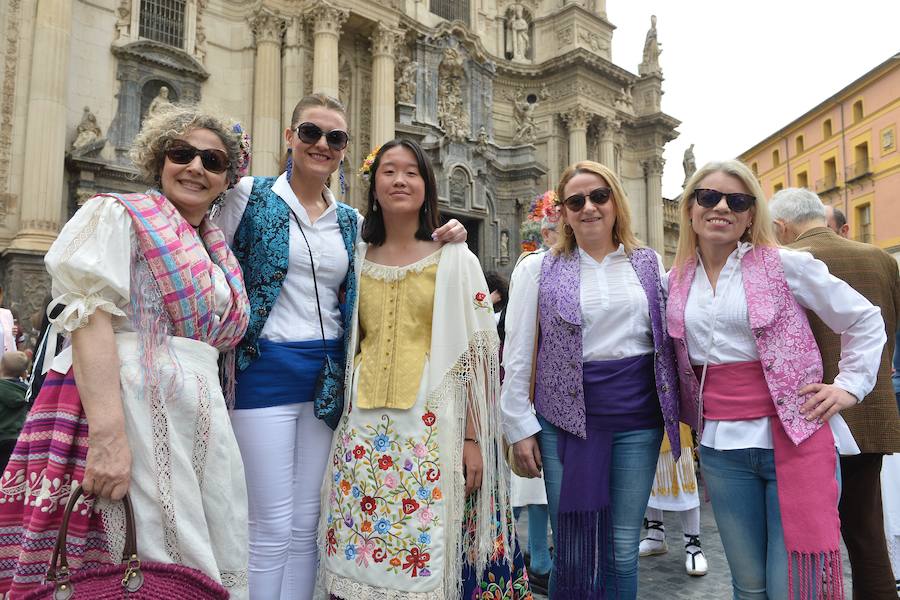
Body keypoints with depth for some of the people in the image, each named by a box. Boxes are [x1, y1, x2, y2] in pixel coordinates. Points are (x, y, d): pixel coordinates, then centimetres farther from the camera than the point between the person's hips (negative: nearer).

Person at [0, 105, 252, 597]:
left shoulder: (216, 252, 19)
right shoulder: (118, 216, 1)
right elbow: (89, 317, -12)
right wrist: (107, 434, -23)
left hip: (202, 417, 7)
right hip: (131, 405, -7)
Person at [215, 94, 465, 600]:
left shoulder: (352, 221, 11)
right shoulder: (251, 195, 0)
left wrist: (440, 241, 6)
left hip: (327, 374, 4)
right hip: (265, 369, -4)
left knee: (306, 526, 12)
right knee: (272, 529, 1)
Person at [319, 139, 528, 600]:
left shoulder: (456, 260, 1)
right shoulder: (358, 259, 10)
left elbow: (478, 354, -2)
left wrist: (474, 438, -7)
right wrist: (344, 421, 11)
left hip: (432, 426, -3)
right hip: (364, 428, 3)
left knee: (423, 552, 0)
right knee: (356, 552, 7)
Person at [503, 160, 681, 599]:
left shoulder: (648, 263, 9)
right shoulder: (539, 269, 1)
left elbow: (668, 337, 13)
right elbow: (516, 355, 0)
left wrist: (677, 408, 7)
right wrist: (520, 427, -4)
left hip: (638, 417, 2)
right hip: (567, 417, -2)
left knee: (623, 551, 12)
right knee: (573, 553, 6)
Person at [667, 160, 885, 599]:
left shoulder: (785, 265, -3)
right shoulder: (676, 281, 7)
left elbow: (864, 320, 6)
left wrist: (850, 386, -2)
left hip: (795, 438, -3)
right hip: (720, 446, 4)